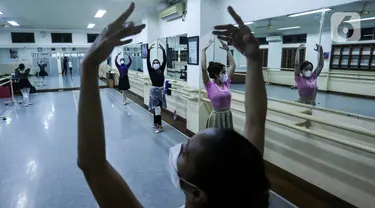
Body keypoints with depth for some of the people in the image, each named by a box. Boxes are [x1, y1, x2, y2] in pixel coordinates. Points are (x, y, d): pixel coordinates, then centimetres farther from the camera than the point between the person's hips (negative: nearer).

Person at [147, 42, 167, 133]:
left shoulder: (162, 70, 6)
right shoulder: (151, 71, -2)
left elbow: (165, 60, -1)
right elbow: (148, 61, -10)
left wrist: (163, 50, -6)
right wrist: (149, 50, -15)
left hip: (161, 90, 3)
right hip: (154, 90, -3)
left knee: (157, 108, 12)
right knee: (157, 107, -3)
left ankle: (156, 123, 21)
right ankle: (159, 126, 4)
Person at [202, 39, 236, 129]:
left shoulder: (226, 83, 3)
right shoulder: (210, 86, -11)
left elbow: (233, 65, 7)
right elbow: (203, 68, -23)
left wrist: (227, 50, 6)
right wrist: (204, 50, -19)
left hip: (228, 116, 6)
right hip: (216, 117, -5)